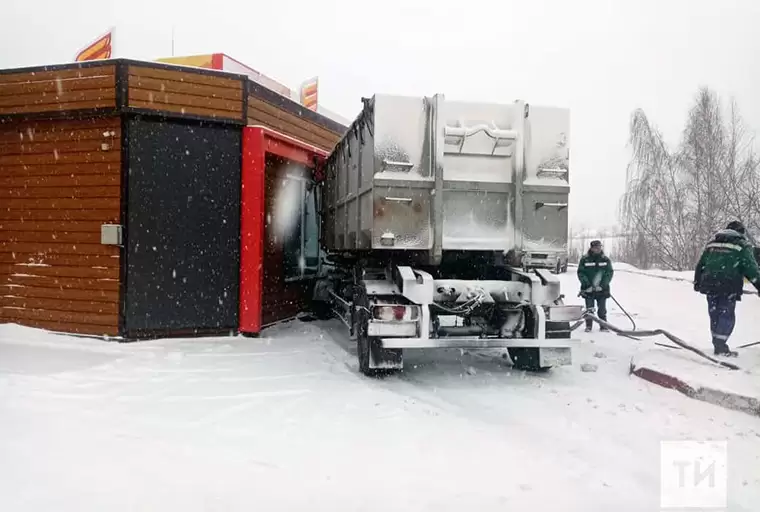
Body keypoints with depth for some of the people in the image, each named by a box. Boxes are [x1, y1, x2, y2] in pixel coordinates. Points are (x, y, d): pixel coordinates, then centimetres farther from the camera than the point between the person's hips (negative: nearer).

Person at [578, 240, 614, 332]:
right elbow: (581, 273, -4)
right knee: (589, 309, 3)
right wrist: (587, 285, -16)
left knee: (602, 310, 4)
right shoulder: (585, 259, -2)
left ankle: (604, 326, 15)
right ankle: (588, 326, 13)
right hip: (588, 290, -1)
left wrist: (602, 285, -14)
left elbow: (610, 272, -1)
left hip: (602, 290, 1)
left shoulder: (605, 259, 3)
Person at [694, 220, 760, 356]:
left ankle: (718, 344, 18)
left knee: (715, 315, 13)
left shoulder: (711, 243, 17)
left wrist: (697, 282, 25)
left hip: (710, 286, 5)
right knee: (726, 316, 0)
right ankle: (720, 347, -6)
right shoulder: (742, 245, 2)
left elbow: (700, 265, 19)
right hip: (729, 288, -5)